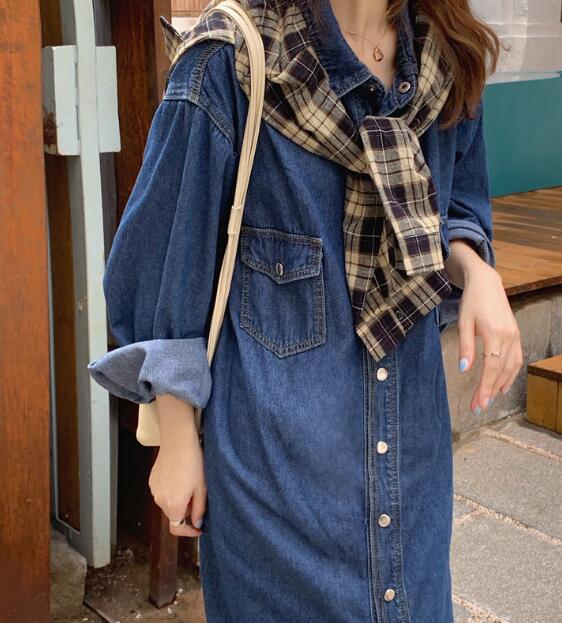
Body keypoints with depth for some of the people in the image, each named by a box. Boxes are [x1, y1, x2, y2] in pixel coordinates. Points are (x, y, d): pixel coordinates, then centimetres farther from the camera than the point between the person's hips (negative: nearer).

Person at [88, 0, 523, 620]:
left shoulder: (447, 56, -1)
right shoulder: (229, 60, -16)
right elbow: (164, 258, -10)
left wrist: (477, 269, -12)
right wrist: (177, 439, -5)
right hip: (278, 441, -4)